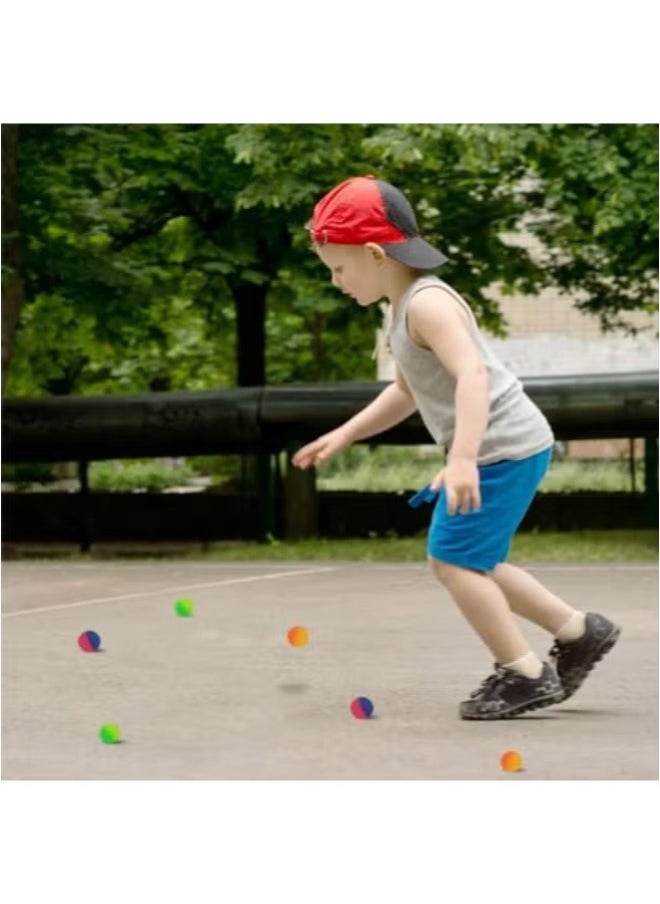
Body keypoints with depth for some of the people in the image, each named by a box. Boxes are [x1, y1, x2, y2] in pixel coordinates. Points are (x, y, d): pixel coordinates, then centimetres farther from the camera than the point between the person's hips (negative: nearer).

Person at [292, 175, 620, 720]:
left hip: (505, 448, -11)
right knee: (470, 563, 19)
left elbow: (472, 374, -33)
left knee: (453, 559, -11)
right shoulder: (408, 306, 14)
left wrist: (462, 458, -43)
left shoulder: (427, 304, -20)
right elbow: (407, 391, 26)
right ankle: (580, 633, 26)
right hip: (497, 450, 11)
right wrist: (343, 436, 22)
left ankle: (526, 675, -4)